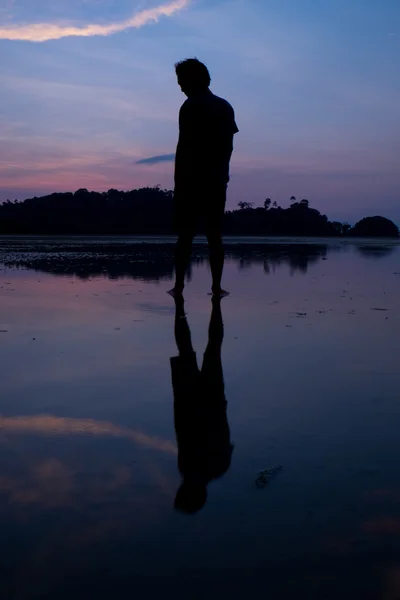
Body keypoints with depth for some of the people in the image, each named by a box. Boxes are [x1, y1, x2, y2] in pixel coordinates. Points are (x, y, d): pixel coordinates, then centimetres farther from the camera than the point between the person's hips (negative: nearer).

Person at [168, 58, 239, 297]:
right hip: (217, 180, 5)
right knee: (215, 235, 6)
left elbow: (184, 145, -12)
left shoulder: (191, 107, -8)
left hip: (191, 179, -5)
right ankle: (217, 286, 4)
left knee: (185, 235, 0)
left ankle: (179, 285, -1)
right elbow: (229, 146, 13)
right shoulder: (226, 107, 12)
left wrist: (179, 178, -8)